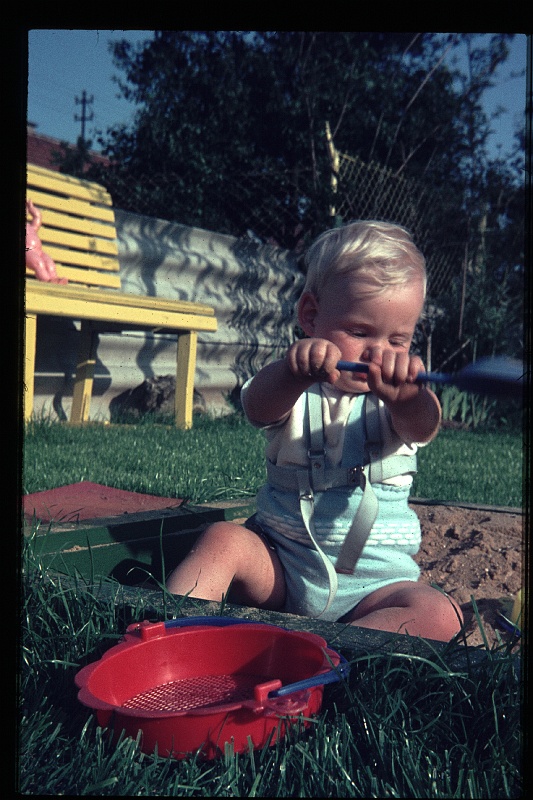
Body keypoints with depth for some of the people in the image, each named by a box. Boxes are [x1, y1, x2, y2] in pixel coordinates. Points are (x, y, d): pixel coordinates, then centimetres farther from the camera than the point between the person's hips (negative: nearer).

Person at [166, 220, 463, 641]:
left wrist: (405, 395, -50)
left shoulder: (398, 398, 0)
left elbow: (422, 427, -24)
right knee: (223, 539, -26)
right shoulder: (290, 387, -2)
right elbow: (260, 407, -26)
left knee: (440, 616, -26)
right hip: (280, 568, 0)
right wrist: (295, 373, -50)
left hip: (374, 583, 1)